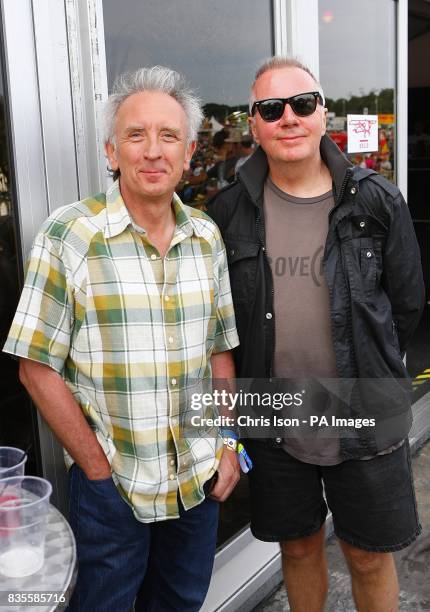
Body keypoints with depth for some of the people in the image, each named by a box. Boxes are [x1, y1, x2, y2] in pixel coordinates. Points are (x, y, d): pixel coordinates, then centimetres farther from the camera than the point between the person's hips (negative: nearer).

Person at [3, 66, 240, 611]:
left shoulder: (207, 236, 1)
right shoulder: (69, 235, -14)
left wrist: (228, 444, 3)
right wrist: (99, 469, -12)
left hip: (200, 480, 5)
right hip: (111, 485, -4)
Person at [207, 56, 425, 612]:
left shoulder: (377, 202, -6)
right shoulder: (230, 211, -3)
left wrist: (367, 372, 6)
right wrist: (248, 387, 4)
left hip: (366, 420, -1)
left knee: (370, 557, 15)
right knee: (298, 547, 20)